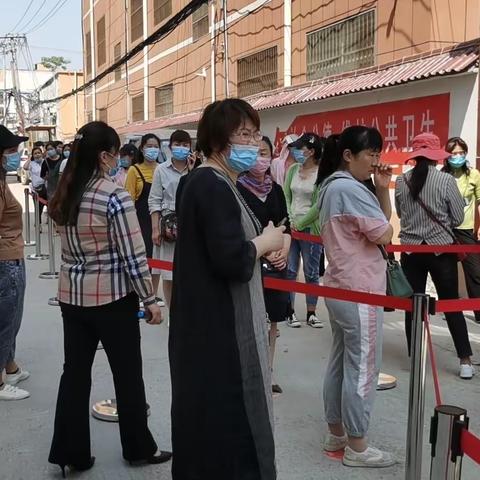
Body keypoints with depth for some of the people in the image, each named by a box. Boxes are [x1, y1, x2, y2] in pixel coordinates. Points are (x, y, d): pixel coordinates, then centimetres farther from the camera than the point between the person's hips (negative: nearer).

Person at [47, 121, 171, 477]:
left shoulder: (64, 195, 3)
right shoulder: (115, 197, -18)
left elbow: (70, 247, 11)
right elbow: (133, 256, -17)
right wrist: (150, 299, -8)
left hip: (71, 294, 6)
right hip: (111, 297, -6)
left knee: (75, 372, 13)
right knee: (128, 375, 9)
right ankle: (139, 448, 24)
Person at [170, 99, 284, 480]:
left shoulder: (208, 182, 14)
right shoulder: (214, 187, -19)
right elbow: (233, 261, -28)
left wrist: (261, 241, 1)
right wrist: (267, 241, -10)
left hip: (211, 324, 10)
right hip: (219, 329, -10)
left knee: (206, 416, 21)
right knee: (227, 418, 1)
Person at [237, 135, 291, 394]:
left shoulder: (276, 190, 10)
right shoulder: (237, 189, -7)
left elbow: (286, 226, 10)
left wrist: (284, 250, -7)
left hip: (277, 264, 6)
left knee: (272, 321, 13)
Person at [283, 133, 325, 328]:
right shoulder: (293, 169, 6)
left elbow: (319, 205, -13)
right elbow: (285, 196, 7)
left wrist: (300, 224, -10)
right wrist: (288, 220, -5)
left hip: (310, 228, -4)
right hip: (291, 226, 4)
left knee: (311, 272, 6)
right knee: (289, 270, 3)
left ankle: (311, 313, 16)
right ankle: (290, 311, 12)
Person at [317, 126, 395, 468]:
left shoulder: (332, 186, 13)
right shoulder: (350, 188, -19)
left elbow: (381, 220, 14)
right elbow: (384, 235, -19)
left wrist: (382, 190, 1)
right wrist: (385, 227, 2)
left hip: (340, 288, 10)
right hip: (360, 291, -10)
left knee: (340, 363, 16)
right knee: (362, 369, -1)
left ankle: (336, 434, 27)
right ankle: (357, 447, 10)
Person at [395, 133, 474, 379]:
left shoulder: (401, 181, -1)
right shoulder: (446, 180, -10)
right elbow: (458, 218, -3)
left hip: (410, 249, 2)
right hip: (441, 249, -2)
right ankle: (465, 361, 10)